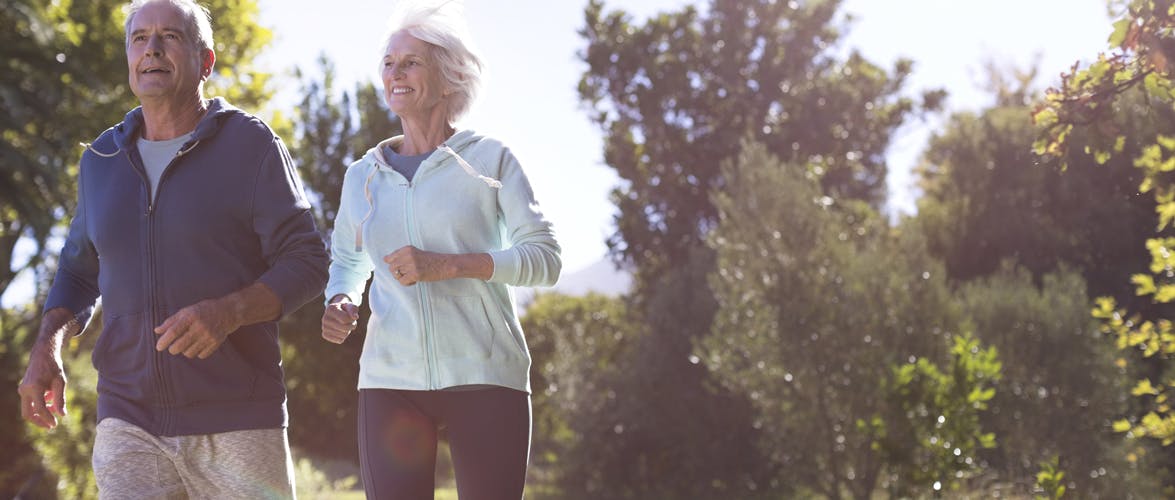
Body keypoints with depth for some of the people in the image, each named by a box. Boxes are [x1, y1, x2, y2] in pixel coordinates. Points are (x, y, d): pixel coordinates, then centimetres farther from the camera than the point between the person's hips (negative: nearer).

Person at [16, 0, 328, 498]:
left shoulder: (250, 144, -1)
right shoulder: (101, 159, 13)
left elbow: (306, 263, -4)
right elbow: (78, 267, 24)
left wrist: (228, 312, -23)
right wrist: (46, 348, 4)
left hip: (239, 421, -3)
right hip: (128, 420, 3)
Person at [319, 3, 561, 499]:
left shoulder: (489, 159, 4)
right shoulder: (362, 176, 14)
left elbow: (545, 258, -3)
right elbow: (345, 263, 27)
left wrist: (447, 265, -15)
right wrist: (340, 303, 3)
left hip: (484, 377, -2)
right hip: (391, 379, 3)